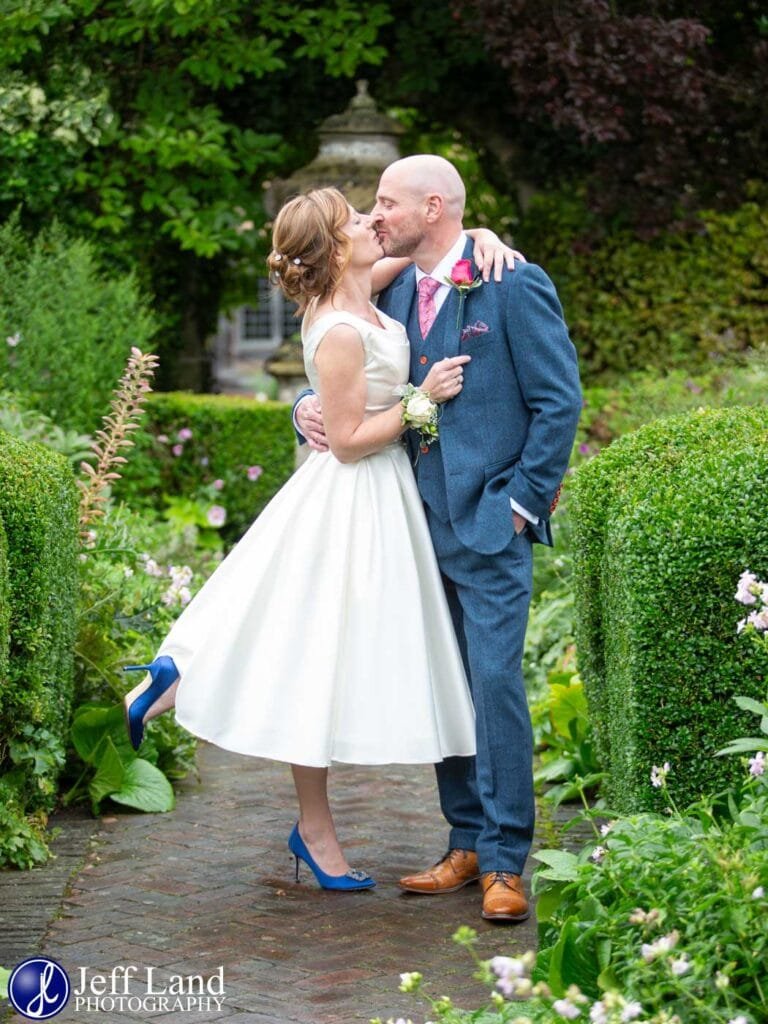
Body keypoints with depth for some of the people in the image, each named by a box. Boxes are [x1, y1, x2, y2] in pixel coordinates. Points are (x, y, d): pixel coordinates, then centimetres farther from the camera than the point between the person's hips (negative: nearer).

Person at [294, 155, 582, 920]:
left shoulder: (515, 287, -6)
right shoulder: (395, 295, 13)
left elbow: (559, 401, -7)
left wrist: (522, 502, -10)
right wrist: (312, 407, 1)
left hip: (489, 523, -7)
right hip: (421, 523, 7)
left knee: (496, 681, -11)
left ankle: (503, 863, -6)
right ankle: (466, 844, 19)